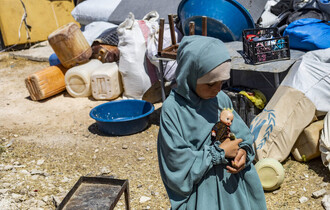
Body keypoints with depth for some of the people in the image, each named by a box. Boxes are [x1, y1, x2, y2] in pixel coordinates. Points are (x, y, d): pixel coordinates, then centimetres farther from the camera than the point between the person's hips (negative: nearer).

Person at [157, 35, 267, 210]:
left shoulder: (221, 99, -4)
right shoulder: (172, 109, -18)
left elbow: (243, 135, 7)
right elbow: (179, 164, -19)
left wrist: (243, 151, -14)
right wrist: (219, 152, -18)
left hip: (232, 184, 5)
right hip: (201, 193, -4)